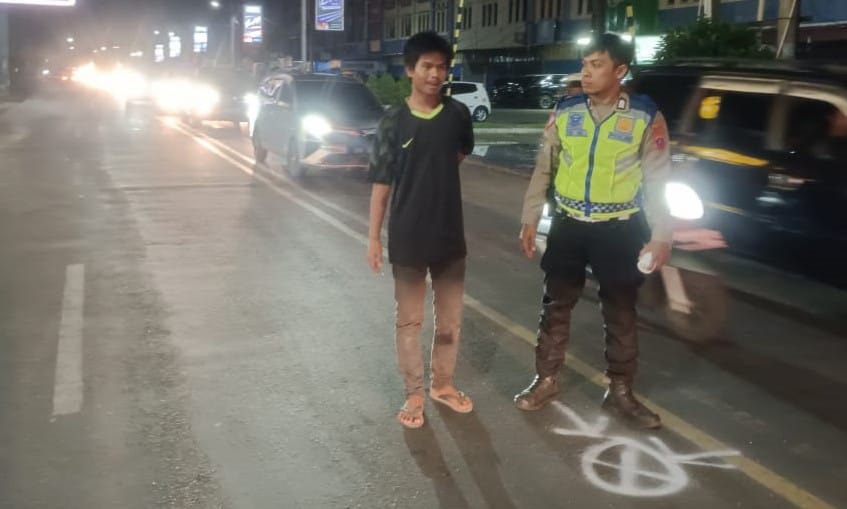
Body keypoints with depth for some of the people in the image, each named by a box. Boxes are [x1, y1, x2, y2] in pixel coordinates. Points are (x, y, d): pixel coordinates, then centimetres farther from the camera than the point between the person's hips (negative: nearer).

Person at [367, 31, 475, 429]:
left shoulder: (458, 115, -1)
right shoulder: (393, 122, -8)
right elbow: (381, 184, -6)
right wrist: (374, 237, -7)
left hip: (450, 235, 3)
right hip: (407, 239, -3)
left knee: (450, 318, 13)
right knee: (409, 320, 8)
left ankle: (442, 383, 32)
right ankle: (414, 394, 21)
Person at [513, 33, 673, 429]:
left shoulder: (646, 118, -7)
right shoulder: (565, 112, -1)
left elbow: (657, 180, -4)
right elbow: (543, 170, 5)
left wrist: (661, 236, -8)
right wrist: (529, 220, 4)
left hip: (620, 229, -2)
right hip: (568, 225, 2)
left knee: (620, 314, 10)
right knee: (556, 306, 11)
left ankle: (620, 392, 25)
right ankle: (546, 381, 27)